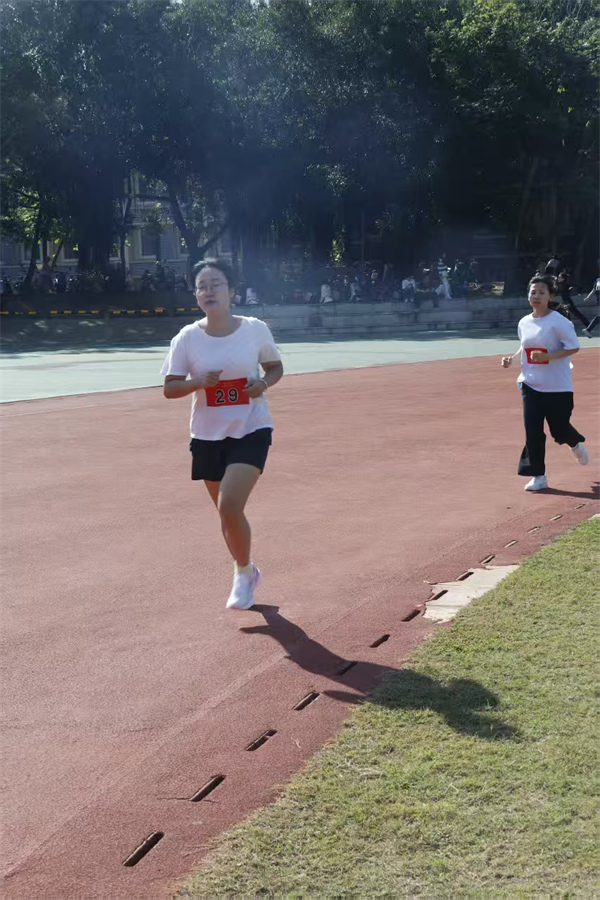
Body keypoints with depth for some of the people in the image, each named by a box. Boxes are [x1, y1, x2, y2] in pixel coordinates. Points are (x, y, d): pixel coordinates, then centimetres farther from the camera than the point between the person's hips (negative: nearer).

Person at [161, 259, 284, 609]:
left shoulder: (255, 329, -6)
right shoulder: (187, 338, -5)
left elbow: (275, 367, 9)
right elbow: (170, 388, -2)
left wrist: (263, 384, -13)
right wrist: (199, 382, -21)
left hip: (251, 432, -3)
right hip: (208, 436, 3)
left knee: (230, 506, -18)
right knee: (227, 513, 13)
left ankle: (244, 573, 7)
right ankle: (247, 572, 38)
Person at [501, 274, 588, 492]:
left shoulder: (558, 322, -14)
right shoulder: (524, 323, 5)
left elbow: (573, 347, -15)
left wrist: (547, 356, -26)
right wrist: (512, 358, 1)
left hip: (558, 387, -4)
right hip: (531, 385, 4)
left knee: (559, 429, 5)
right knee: (532, 431, -4)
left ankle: (576, 444, 42)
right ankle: (538, 476, 4)